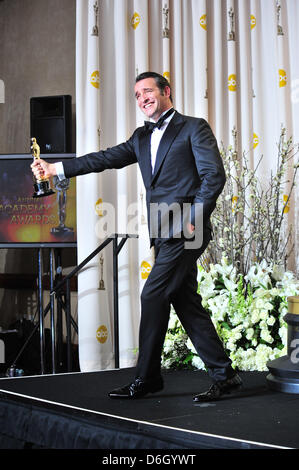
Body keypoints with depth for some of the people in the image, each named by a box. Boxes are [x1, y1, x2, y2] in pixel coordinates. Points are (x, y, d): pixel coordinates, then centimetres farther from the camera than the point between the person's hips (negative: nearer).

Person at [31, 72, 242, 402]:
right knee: (186, 304, 7)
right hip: (164, 236, 8)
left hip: (185, 232, -8)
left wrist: (194, 220, -14)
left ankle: (146, 377, 0)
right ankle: (224, 376, 12)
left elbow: (214, 175, -8)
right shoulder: (142, 137, 20)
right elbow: (106, 158, 17)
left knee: (153, 296, -10)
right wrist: (56, 169, 11)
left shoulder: (194, 128, -1)